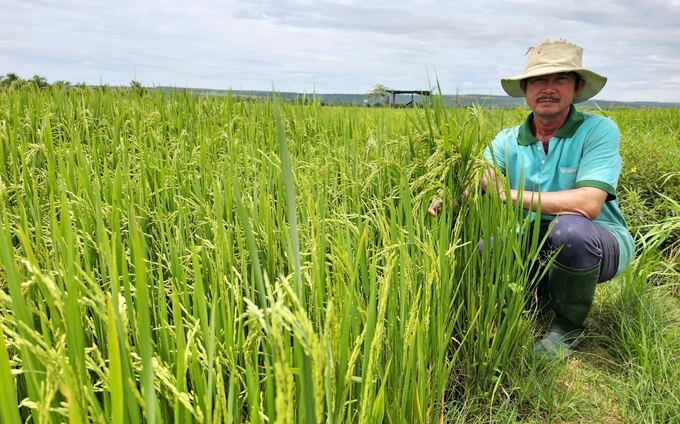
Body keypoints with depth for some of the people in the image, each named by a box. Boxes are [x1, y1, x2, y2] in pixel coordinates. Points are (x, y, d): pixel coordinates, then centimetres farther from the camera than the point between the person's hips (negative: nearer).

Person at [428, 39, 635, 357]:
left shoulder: (598, 131, -16)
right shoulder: (507, 141, -4)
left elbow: (588, 204, -30)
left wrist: (512, 195, -34)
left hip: (599, 245, -4)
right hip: (536, 246, 4)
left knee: (570, 227, -36)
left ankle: (568, 327, -7)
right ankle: (543, 293, 12)